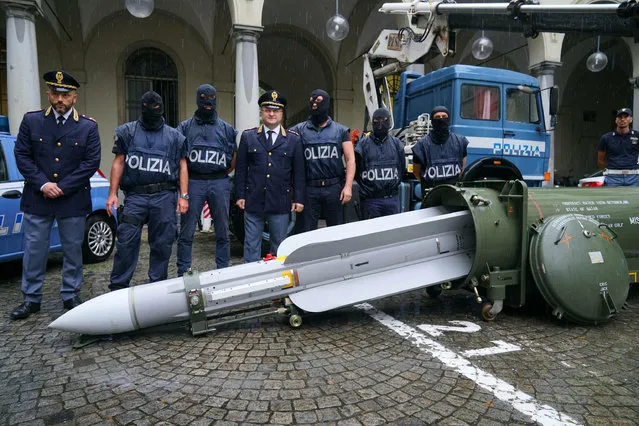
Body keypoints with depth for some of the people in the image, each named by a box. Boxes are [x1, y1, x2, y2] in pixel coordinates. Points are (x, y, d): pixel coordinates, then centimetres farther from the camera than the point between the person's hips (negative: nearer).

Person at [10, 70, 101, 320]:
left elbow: (92, 162, -5)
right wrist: (43, 184, -11)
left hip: (73, 201, -1)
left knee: (73, 250, 8)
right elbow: (21, 156, 2)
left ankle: (71, 297, 23)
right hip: (37, 199, 1)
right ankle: (31, 299, 22)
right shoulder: (31, 121, 5)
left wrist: (61, 187, -11)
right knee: (34, 251, 8)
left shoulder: (88, 126, 0)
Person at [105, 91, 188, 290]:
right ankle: (118, 287, 8)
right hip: (135, 195, 0)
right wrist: (112, 193, 0)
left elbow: (182, 166, 10)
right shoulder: (127, 131, 12)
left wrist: (183, 196, 1)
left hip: (165, 197, 1)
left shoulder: (174, 136, 14)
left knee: (162, 244, 5)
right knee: (126, 242, -4)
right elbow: (118, 163, 9)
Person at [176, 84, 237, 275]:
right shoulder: (185, 127, 9)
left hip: (220, 183, 1)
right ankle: (183, 273, 9)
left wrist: (226, 172, 7)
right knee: (186, 232, -1)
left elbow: (237, 154, 14)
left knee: (222, 232, 6)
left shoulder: (226, 128, 12)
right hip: (193, 182, -1)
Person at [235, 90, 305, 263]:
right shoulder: (248, 137, 6)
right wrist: (240, 196, 0)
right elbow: (241, 169, 6)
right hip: (253, 202, 0)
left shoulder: (293, 139, 5)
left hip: (280, 203, 0)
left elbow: (298, 172, 5)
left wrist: (298, 199, 1)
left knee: (279, 246, 9)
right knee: (251, 246, 7)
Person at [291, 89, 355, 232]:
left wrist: (348, 186, -6)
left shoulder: (340, 130, 9)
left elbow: (350, 159, 5)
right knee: (306, 232, 4)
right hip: (309, 188, 0)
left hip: (334, 187, 1)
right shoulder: (299, 130, 8)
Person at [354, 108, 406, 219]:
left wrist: (395, 184, 9)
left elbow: (402, 168, 15)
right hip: (371, 199, -3)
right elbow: (356, 168, 1)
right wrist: (366, 187, 1)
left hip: (392, 198, 3)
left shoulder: (396, 143, 9)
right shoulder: (364, 143, -1)